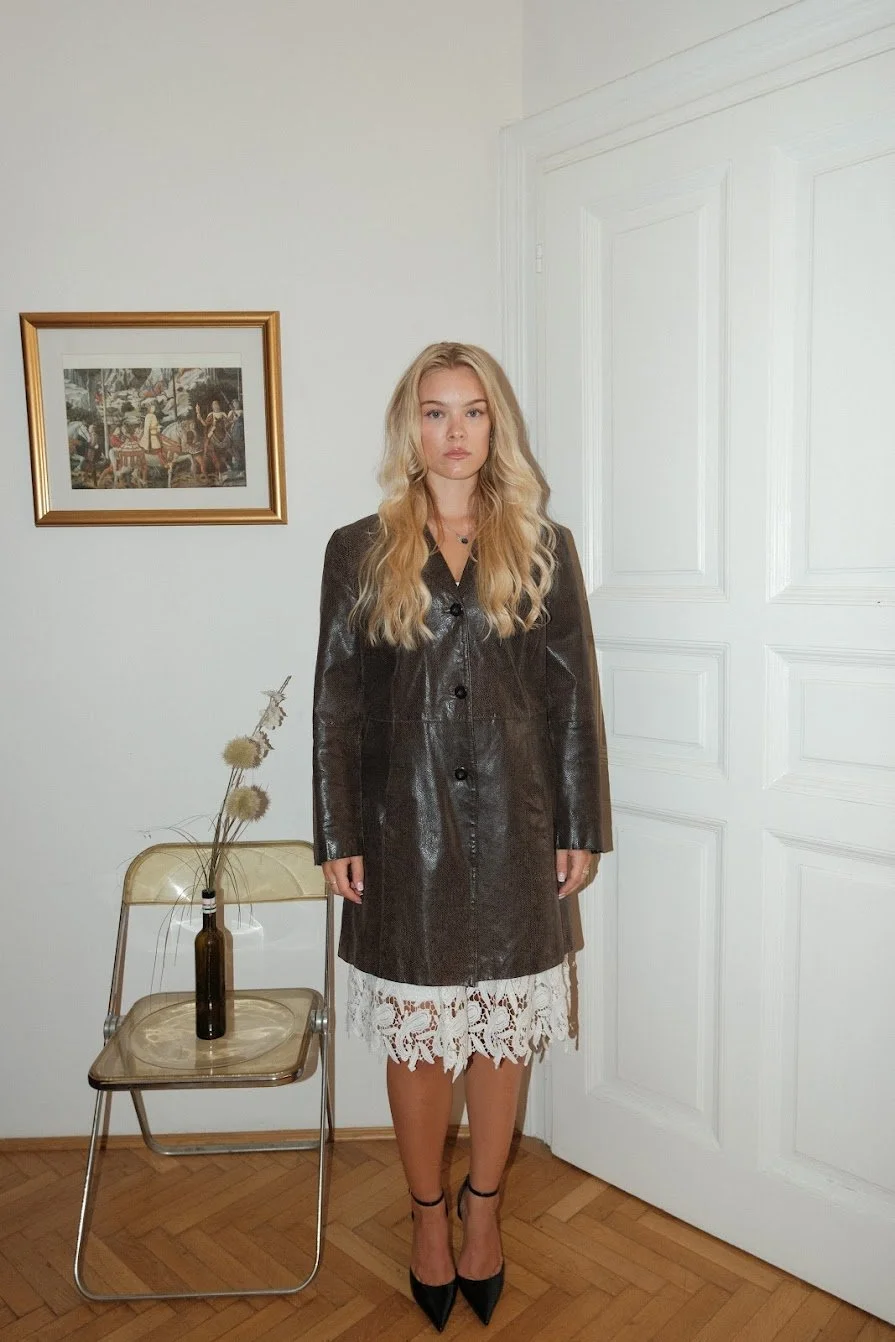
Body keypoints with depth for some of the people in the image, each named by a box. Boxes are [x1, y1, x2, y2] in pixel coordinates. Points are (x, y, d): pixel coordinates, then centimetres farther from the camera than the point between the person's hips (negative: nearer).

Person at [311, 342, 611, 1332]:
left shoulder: (543, 548, 3)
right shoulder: (358, 552, 1)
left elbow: (573, 695, 3)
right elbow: (335, 704, 1)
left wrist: (581, 828, 1)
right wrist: (337, 836, -2)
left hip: (514, 827, 1)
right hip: (406, 828, 0)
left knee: (504, 1029, 13)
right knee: (416, 1035, 11)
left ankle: (483, 1212, 37)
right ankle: (428, 1217, 36)